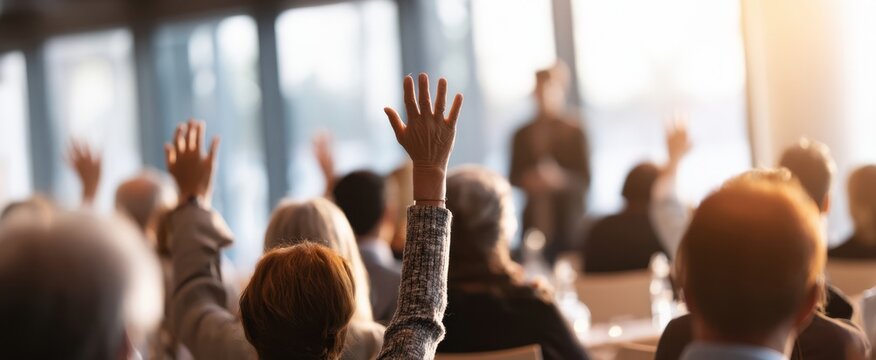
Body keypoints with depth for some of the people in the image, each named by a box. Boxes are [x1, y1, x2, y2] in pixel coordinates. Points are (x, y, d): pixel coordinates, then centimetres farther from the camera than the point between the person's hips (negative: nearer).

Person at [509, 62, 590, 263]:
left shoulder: (574, 133, 2)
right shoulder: (522, 135, 12)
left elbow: (584, 180, -2)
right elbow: (514, 177, 13)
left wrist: (560, 178, -21)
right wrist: (528, 181, -9)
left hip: (567, 223, -2)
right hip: (535, 222, 2)